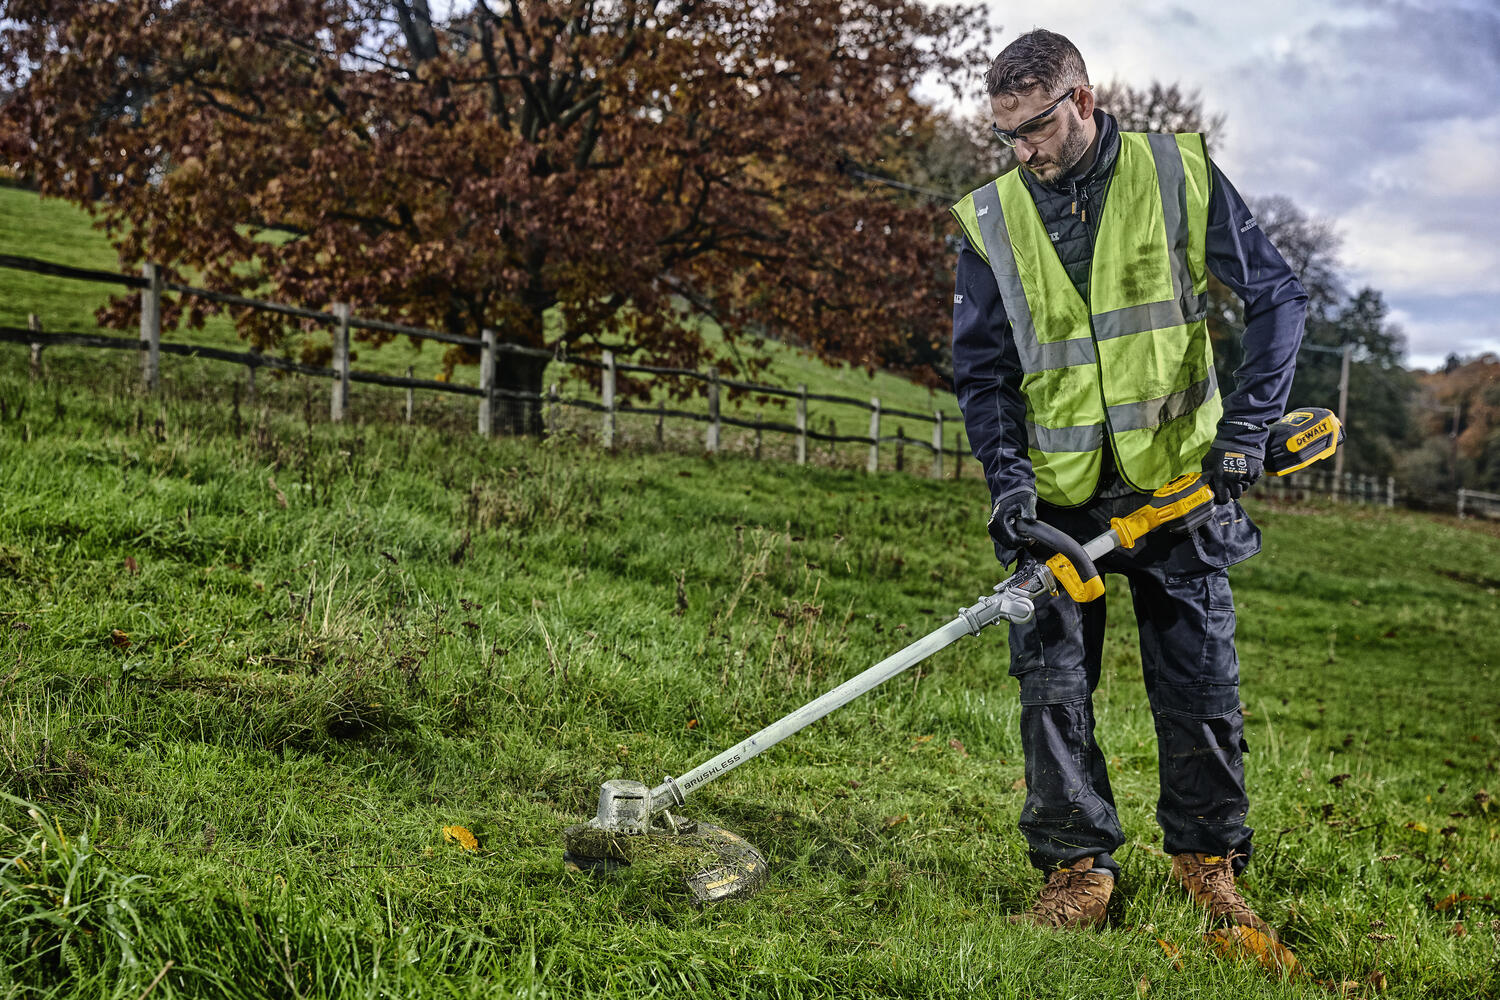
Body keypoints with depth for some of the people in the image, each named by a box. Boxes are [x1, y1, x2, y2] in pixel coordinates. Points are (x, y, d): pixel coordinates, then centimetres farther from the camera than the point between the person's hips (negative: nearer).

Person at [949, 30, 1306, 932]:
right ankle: (1080, 865, 12)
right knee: (1053, 685, -2)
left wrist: (1248, 422, -12)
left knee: (1202, 684, 4)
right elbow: (982, 370, 2)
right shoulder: (991, 220, -1)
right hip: (1058, 493, 1)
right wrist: (1009, 479, -12)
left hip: (1179, 481, -1)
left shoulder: (1181, 176, -5)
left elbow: (1277, 296, -2)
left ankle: (1209, 856, 22)